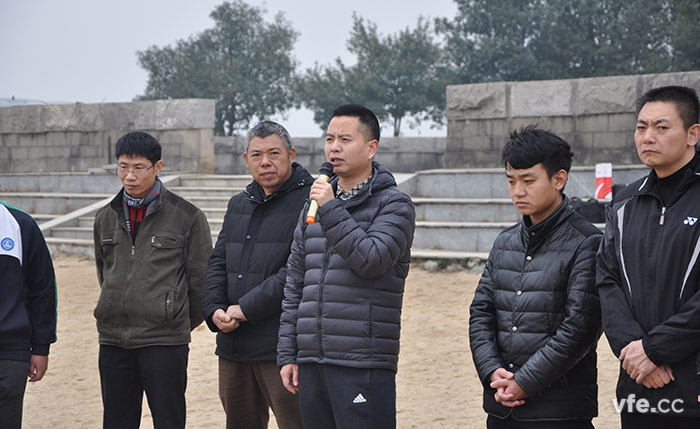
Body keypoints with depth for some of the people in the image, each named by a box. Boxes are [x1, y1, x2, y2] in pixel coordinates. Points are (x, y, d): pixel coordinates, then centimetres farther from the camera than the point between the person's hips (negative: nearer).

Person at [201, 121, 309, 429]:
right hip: (233, 345, 8)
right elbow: (218, 262, 15)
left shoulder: (310, 201, -8)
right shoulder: (238, 204, 19)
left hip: (281, 346, -7)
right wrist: (214, 309, -3)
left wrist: (246, 308, -17)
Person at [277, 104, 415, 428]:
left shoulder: (393, 204, -1)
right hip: (311, 361, 6)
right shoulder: (314, 207, 17)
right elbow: (294, 286, 17)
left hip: (363, 364, -6)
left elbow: (372, 260, -18)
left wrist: (331, 211, -17)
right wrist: (287, 354, 12)